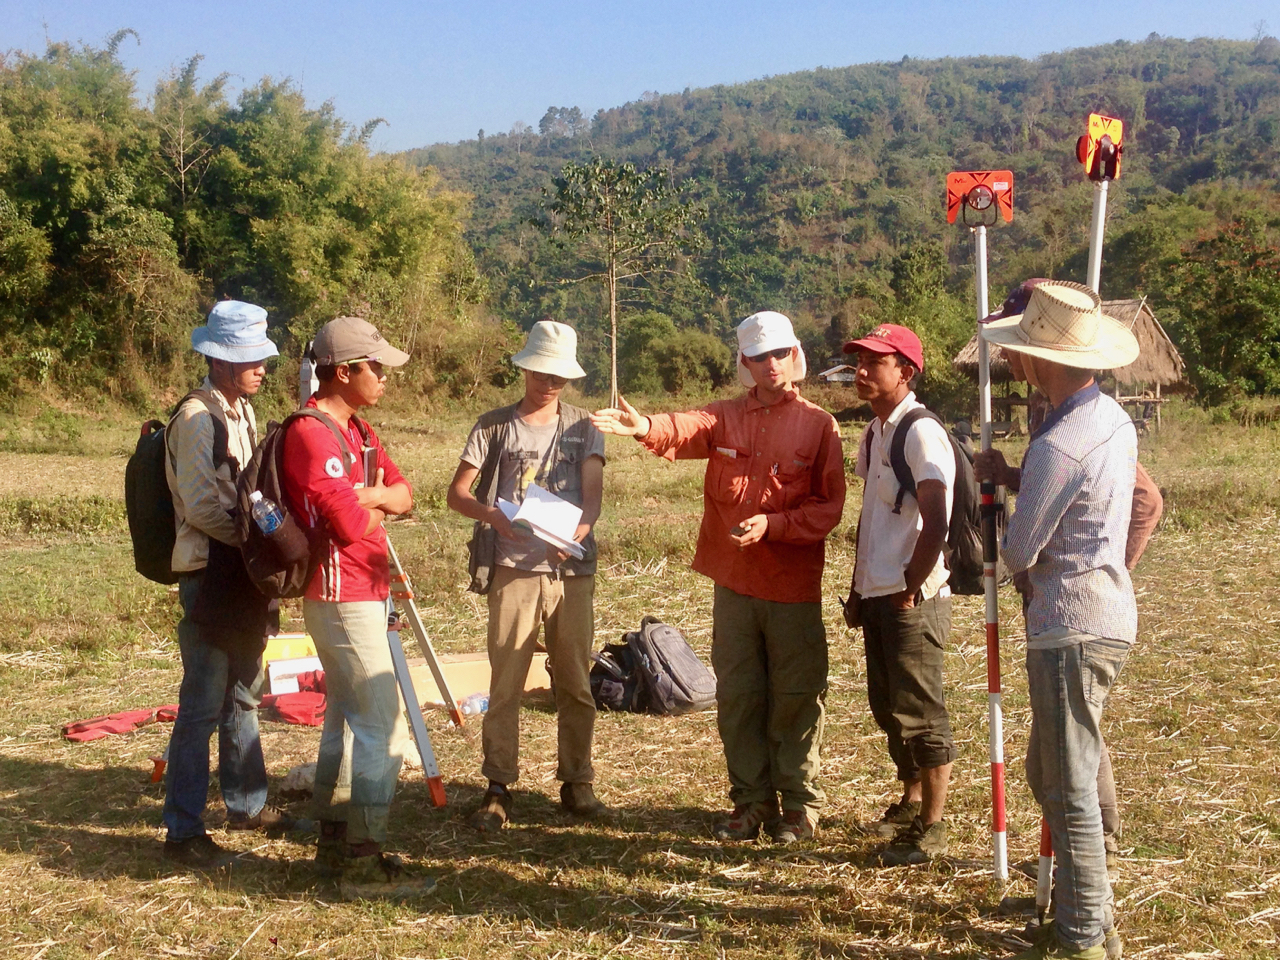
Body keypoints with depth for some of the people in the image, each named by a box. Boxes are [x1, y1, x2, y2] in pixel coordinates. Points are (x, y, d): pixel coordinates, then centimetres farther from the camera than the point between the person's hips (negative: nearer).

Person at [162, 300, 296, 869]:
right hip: (209, 572, -9)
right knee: (202, 705, -4)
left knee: (243, 695, 17)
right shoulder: (196, 417, -15)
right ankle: (183, 831, 4)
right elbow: (202, 507, -20)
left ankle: (246, 804, 30)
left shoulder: (242, 411, 12)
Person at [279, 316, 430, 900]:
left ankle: (335, 839, 28)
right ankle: (365, 862, -4)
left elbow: (405, 495, 8)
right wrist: (377, 501, -2)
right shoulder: (311, 435, -18)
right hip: (344, 596, -10)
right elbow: (352, 523, -23)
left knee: (346, 718, 17)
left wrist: (367, 496, -12)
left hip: (363, 593, 10)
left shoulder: (355, 428, 13)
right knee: (383, 727, -10)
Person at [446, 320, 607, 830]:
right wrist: (496, 517, -18)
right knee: (505, 682, -1)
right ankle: (498, 788, 8)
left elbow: (593, 490, -1)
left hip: (573, 569, 2)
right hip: (514, 570, -1)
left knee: (576, 682, 6)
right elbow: (457, 491, 3)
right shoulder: (495, 425, 6)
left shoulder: (582, 426, 11)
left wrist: (579, 529, -22)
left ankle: (576, 782, 18)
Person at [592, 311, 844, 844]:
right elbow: (686, 429, -15)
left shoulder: (818, 424, 1)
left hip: (794, 586, -3)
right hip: (734, 581, 3)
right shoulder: (726, 417, 7)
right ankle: (751, 801, 23)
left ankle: (800, 804, 18)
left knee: (796, 700, 4)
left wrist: (771, 524, -18)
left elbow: (830, 505, -3)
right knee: (737, 698, 9)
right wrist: (646, 427, -38)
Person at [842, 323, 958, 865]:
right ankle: (910, 804, 37)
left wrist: (910, 589, -18)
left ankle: (931, 830, 11)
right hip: (876, 596, 9)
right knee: (888, 708, 19)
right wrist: (860, 587, 17)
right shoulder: (873, 433, 12)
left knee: (920, 714, 0)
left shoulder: (920, 433, -16)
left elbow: (936, 522, -23)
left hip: (912, 600, -9)